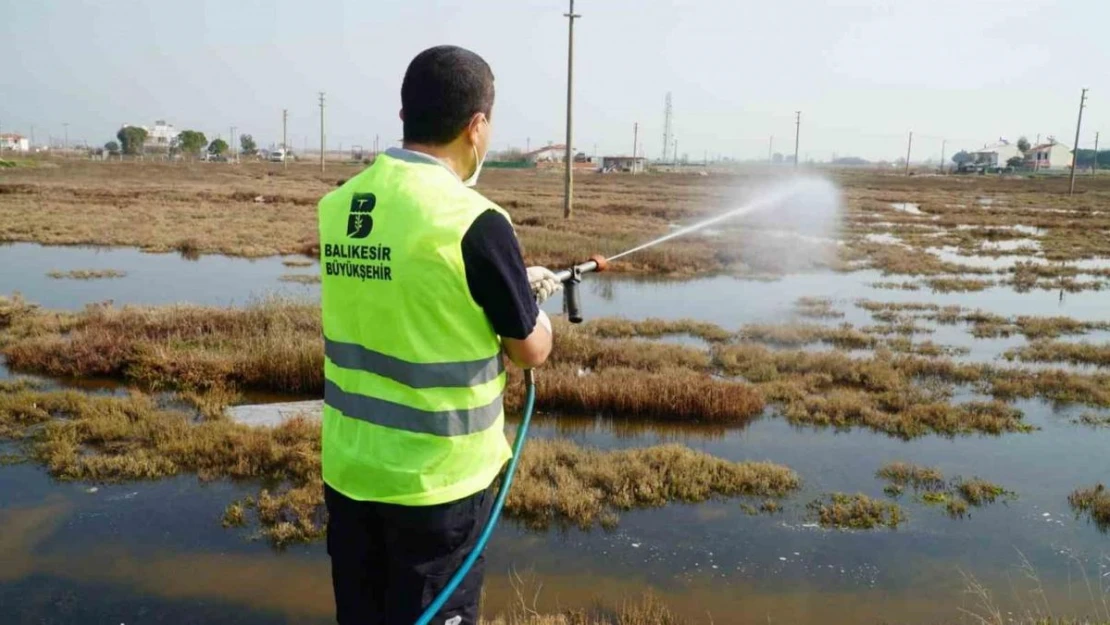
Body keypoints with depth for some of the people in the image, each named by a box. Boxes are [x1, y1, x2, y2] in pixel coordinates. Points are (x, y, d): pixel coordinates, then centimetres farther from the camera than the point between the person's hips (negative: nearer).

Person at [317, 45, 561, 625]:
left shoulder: (337, 205, -1)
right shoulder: (474, 221, -20)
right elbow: (531, 350, -9)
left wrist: (512, 284, 18)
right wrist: (529, 300, 13)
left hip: (349, 466, 6)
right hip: (436, 475, -6)